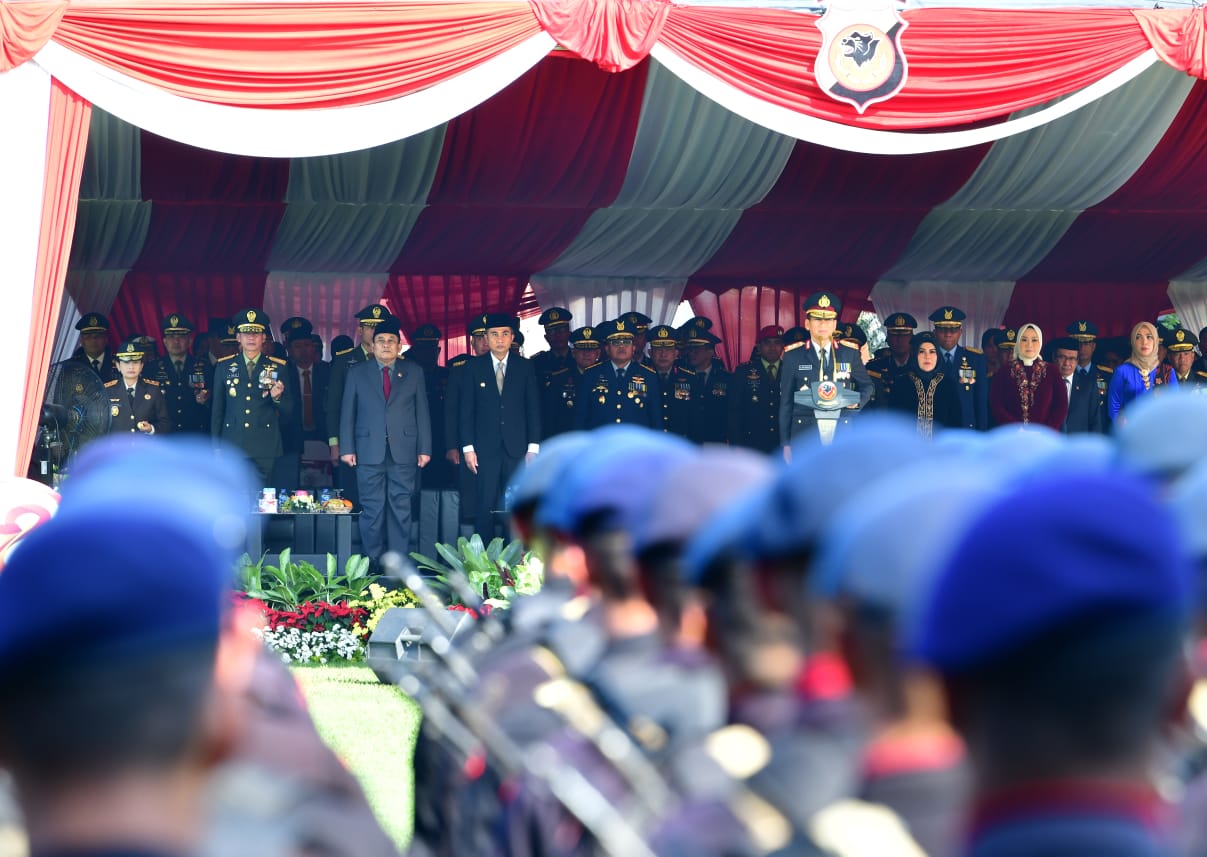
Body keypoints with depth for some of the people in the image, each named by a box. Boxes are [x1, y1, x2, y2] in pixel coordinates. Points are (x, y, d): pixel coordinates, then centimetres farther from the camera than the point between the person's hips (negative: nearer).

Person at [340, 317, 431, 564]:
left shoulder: (414, 372, 11)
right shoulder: (357, 373, 11)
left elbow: (422, 412, 9)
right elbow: (347, 412, 9)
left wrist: (424, 449, 3)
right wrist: (347, 449, 0)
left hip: (404, 451, 0)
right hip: (369, 451, 0)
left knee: (401, 508, -1)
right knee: (372, 509, -1)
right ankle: (373, 562, 4)